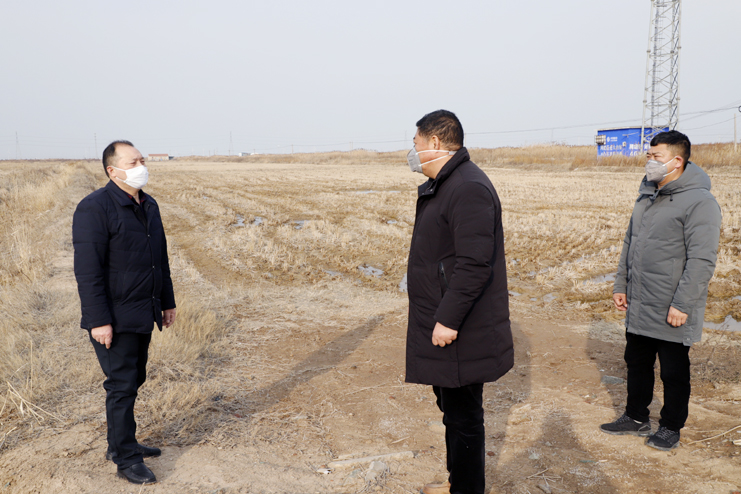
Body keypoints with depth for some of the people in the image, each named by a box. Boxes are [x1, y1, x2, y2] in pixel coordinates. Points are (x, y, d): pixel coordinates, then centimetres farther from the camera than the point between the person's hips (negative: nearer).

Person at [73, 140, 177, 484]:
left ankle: (120, 445, 32)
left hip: (143, 316, 8)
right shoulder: (94, 208, -15)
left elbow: (161, 258, 19)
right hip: (115, 320, -8)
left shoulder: (149, 206, 11)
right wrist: (98, 321, -21)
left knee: (133, 380, 17)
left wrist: (167, 301, 19)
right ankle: (126, 460, 12)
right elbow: (88, 270, -19)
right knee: (122, 386, -1)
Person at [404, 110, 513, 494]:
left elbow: (475, 264, -26)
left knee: (463, 414, 4)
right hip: (440, 322, 11)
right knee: (452, 407, 22)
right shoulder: (442, 186, 14)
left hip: (459, 333, -11)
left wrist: (448, 319, -25)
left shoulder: (469, 189, -20)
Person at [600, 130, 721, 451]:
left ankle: (671, 427, 28)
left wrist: (682, 304, -21)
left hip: (671, 313, -7)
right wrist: (621, 285, 14)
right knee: (637, 364, 18)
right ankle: (636, 418, 35)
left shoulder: (699, 201, -15)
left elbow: (702, 260, -19)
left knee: (674, 372, 10)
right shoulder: (646, 195, 10)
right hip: (638, 308, 8)